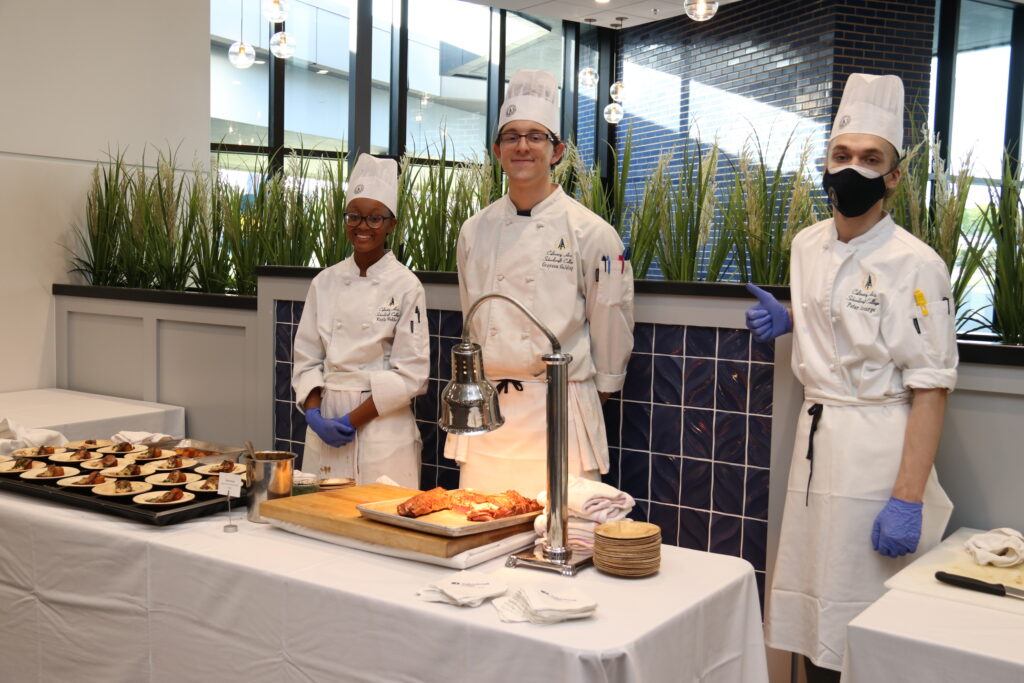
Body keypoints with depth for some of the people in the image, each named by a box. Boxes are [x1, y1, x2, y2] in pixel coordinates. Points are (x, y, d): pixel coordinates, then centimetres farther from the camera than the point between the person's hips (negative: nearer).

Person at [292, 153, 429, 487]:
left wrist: (352, 420, -11)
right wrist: (314, 413, -7)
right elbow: (306, 357, 9)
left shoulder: (405, 286, -6)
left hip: (382, 426, -4)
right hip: (324, 427, 4)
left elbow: (410, 373, -8)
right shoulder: (325, 282, 7)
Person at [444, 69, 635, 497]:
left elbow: (610, 322, 2)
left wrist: (601, 385, 11)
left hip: (559, 410, -4)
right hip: (486, 409, 4)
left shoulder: (591, 233, -6)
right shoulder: (475, 232, 7)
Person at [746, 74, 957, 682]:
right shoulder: (807, 246, 8)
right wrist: (788, 319, 6)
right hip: (816, 436, 7)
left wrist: (908, 499, -18)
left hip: (879, 446, -6)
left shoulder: (914, 265, -13)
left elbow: (930, 388, -14)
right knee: (810, 599, 12)